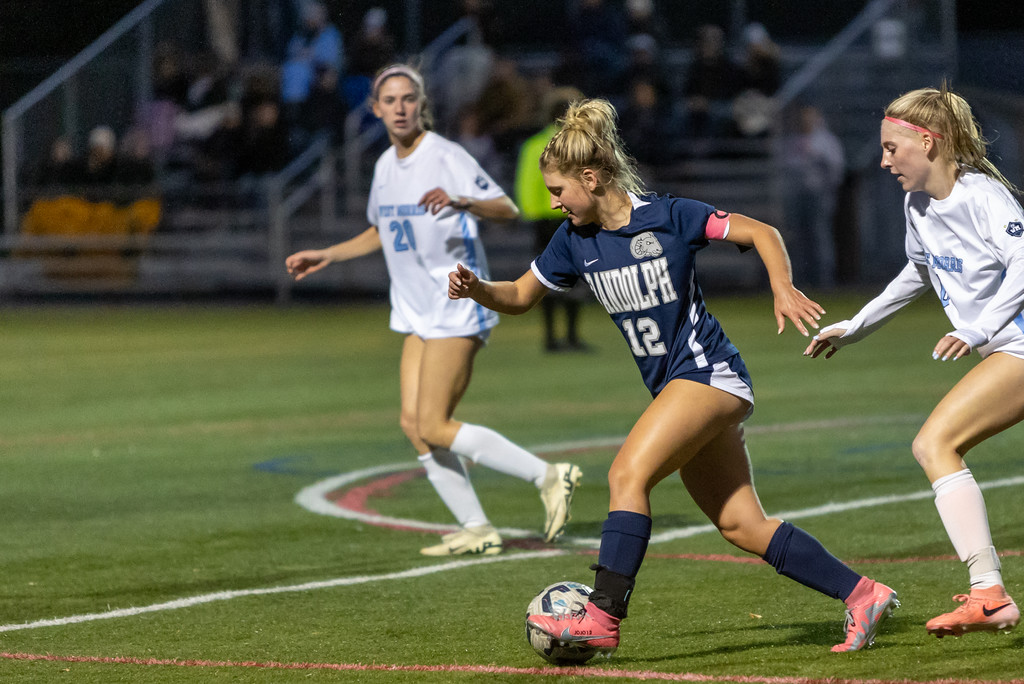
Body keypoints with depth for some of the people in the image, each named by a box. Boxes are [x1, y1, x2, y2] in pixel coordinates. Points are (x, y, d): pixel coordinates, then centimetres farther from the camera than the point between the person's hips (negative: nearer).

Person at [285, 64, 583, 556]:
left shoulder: (446, 157, -12)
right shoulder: (386, 166, 12)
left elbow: (507, 209, -21)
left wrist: (460, 201, -38)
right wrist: (327, 256, 25)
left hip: (457, 307, -8)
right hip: (417, 312, 8)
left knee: (434, 428, -13)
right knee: (413, 423, -1)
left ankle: (549, 477, -5)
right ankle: (476, 531, 5)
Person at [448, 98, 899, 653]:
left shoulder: (668, 216, -11)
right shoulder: (576, 239, 7)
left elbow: (761, 233, -5)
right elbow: (520, 296, 14)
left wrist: (783, 289, -21)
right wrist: (476, 289, -6)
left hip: (709, 373, -7)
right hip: (673, 388, 7)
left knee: (628, 474, -22)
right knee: (742, 527, 3)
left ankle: (602, 618, -27)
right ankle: (863, 596, 10)